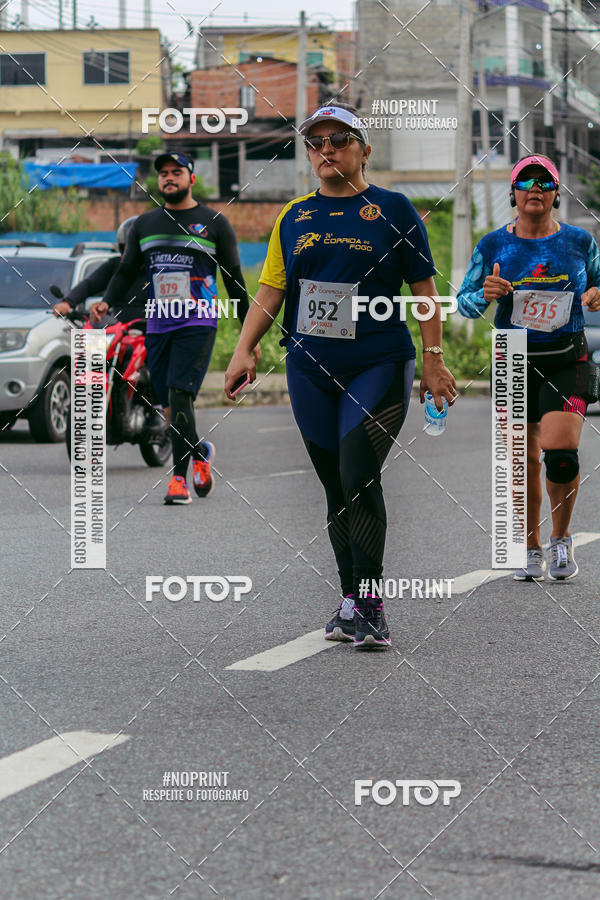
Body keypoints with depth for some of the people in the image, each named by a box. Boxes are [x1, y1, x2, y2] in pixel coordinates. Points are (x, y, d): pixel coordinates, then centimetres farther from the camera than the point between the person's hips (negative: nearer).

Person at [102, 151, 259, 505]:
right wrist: (105, 304, -4)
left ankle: (179, 479, -15)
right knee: (172, 408, 4)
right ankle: (200, 452, 30)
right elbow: (126, 272, 15)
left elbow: (234, 280, 7)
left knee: (179, 396, -18)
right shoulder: (145, 224, 14)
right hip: (157, 326, 4)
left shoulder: (215, 223, 5)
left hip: (198, 324, -4)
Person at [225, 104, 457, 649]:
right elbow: (270, 291, 13)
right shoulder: (294, 217, 12)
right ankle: (350, 602, 16)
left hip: (379, 366, -4)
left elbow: (424, 287, 3)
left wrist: (433, 357, -1)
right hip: (311, 371, 4)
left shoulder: (392, 209, 1)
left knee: (359, 478, -16)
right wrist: (244, 350, 2)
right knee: (335, 487, 8)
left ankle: (370, 606, -12)